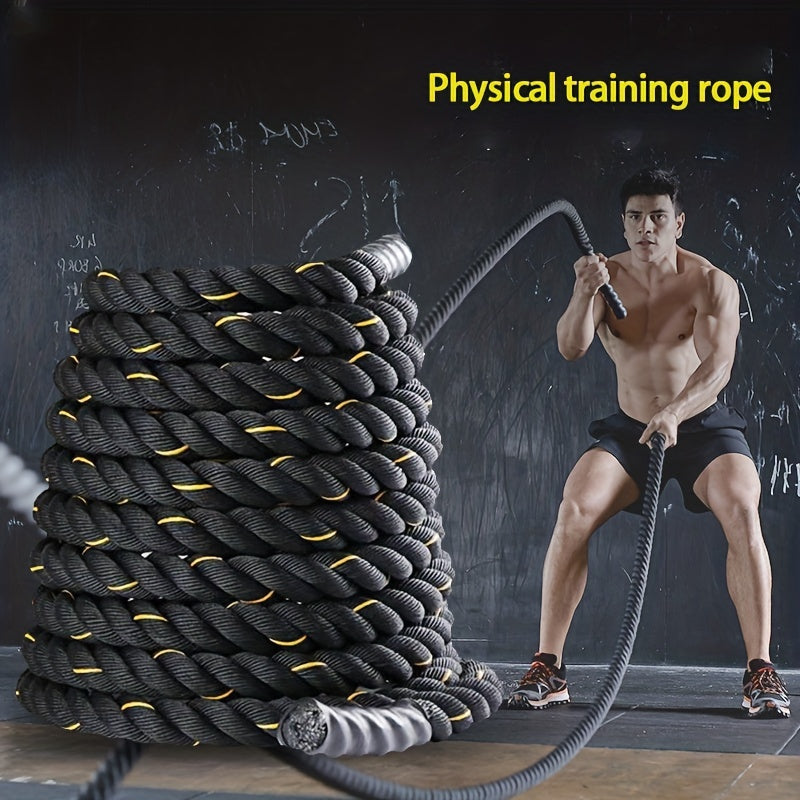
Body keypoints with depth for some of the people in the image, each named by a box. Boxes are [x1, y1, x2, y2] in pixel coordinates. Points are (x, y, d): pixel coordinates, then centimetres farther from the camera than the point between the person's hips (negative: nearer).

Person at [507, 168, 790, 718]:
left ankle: (761, 672, -24)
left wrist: (675, 412, -44)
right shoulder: (607, 276, -4)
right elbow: (572, 348, -18)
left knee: (742, 511, -30)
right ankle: (548, 668, -17)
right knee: (575, 509, -24)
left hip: (703, 427, -2)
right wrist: (585, 294, -37)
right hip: (629, 430, 2)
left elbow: (718, 364, -25)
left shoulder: (712, 284, -12)